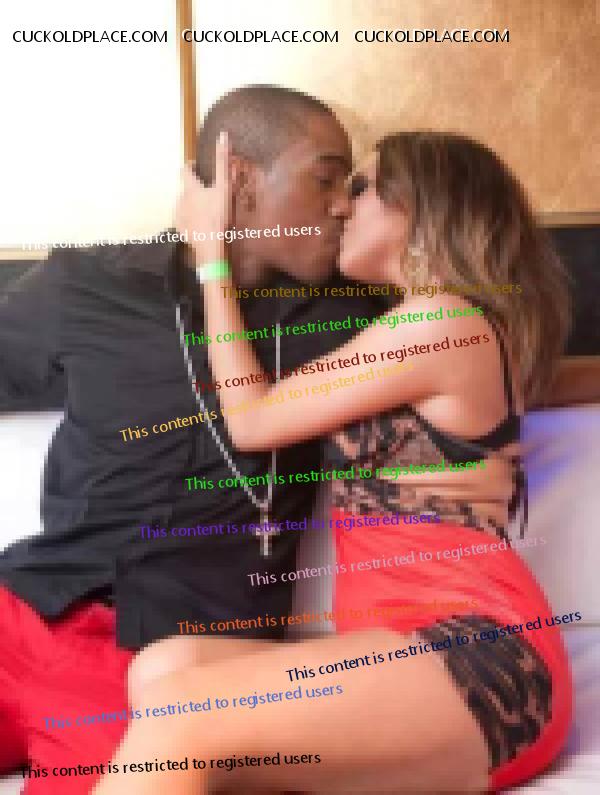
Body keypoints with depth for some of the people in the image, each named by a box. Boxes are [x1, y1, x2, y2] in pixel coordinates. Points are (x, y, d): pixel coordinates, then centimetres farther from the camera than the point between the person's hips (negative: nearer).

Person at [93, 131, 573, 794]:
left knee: (177, 722, -28)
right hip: (408, 654, 9)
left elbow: (252, 421, -1)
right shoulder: (410, 334, 28)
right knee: (162, 670, -13)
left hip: (476, 659, -9)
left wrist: (212, 250, 8)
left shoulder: (445, 318, -4)